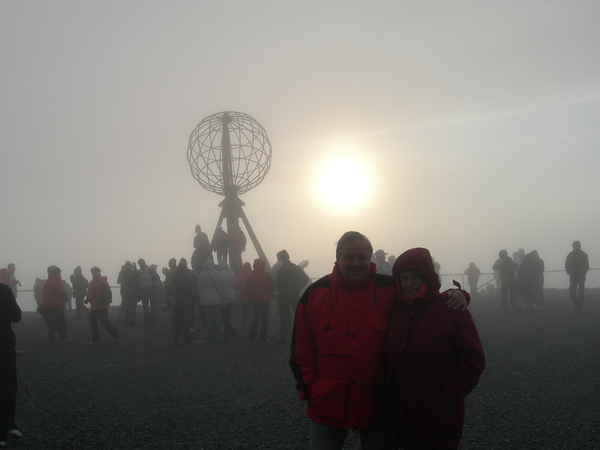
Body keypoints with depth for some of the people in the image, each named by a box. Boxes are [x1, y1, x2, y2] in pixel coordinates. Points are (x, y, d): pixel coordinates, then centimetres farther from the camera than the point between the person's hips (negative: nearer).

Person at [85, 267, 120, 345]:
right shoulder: (105, 281, 6)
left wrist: (87, 300, 3)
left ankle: (95, 340, 8)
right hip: (105, 306, 7)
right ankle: (115, 333, 1)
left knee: (94, 323, 5)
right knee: (105, 321, 15)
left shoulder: (93, 282, -16)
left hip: (95, 307, -7)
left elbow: (90, 294, -16)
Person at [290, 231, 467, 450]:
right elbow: (301, 348, 1)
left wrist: (453, 296, -14)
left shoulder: (391, 289, -5)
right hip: (327, 405, 0)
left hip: (377, 405, 0)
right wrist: (308, 388, -3)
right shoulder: (315, 293, -3)